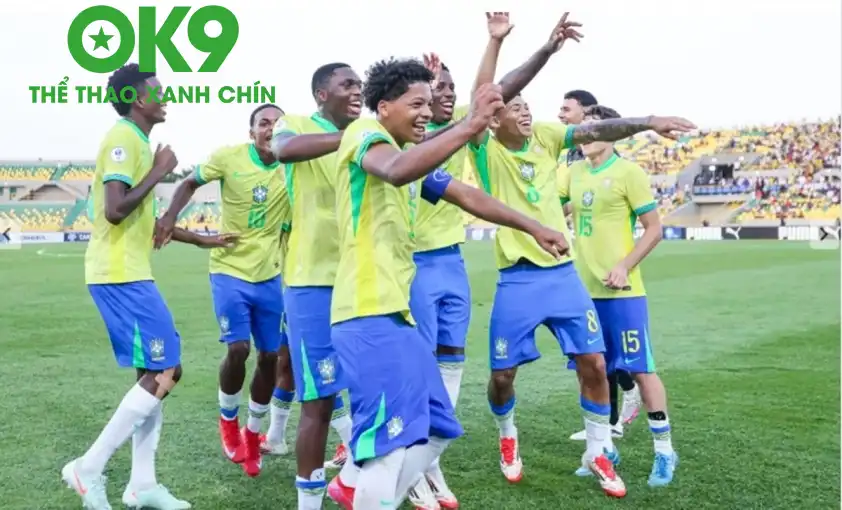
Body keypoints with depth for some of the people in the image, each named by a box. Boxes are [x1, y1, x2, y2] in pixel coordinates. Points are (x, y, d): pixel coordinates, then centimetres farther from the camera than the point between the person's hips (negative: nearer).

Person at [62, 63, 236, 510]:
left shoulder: (135, 141, 19)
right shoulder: (123, 139, -12)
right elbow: (115, 210, -25)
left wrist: (202, 239, 32)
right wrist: (159, 172, -13)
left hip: (127, 273, 10)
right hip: (121, 275, -10)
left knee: (154, 372, 11)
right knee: (164, 372, -8)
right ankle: (89, 467, -3)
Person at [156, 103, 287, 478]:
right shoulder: (229, 158, -11)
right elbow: (190, 183, 1)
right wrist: (170, 215, -12)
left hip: (269, 274, 3)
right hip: (230, 269, -3)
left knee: (270, 356, 5)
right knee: (237, 348, -15)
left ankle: (252, 433, 27)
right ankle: (228, 421, 15)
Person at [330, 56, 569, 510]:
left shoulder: (415, 155, 21)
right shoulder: (364, 133, -5)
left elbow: (469, 197, 28)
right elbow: (396, 171, -29)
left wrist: (533, 227, 29)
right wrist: (469, 127, -33)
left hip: (396, 313, 10)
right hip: (370, 315, -10)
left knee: (435, 430, 15)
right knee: (393, 442, -14)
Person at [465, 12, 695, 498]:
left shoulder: (545, 137, 6)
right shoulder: (487, 150, -7)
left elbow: (597, 131, -4)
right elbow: (486, 99, -22)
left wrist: (647, 122, -20)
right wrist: (548, 50, -29)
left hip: (564, 273, 3)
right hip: (518, 279, -3)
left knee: (594, 363, 2)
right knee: (503, 374, 5)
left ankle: (598, 452, 20)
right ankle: (508, 437, 35)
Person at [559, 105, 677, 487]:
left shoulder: (628, 172, -7)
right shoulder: (574, 173, 11)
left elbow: (654, 229, -6)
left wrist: (624, 267, -16)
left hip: (621, 291, -6)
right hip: (584, 289, 6)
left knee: (641, 369, -1)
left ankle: (664, 452, 12)